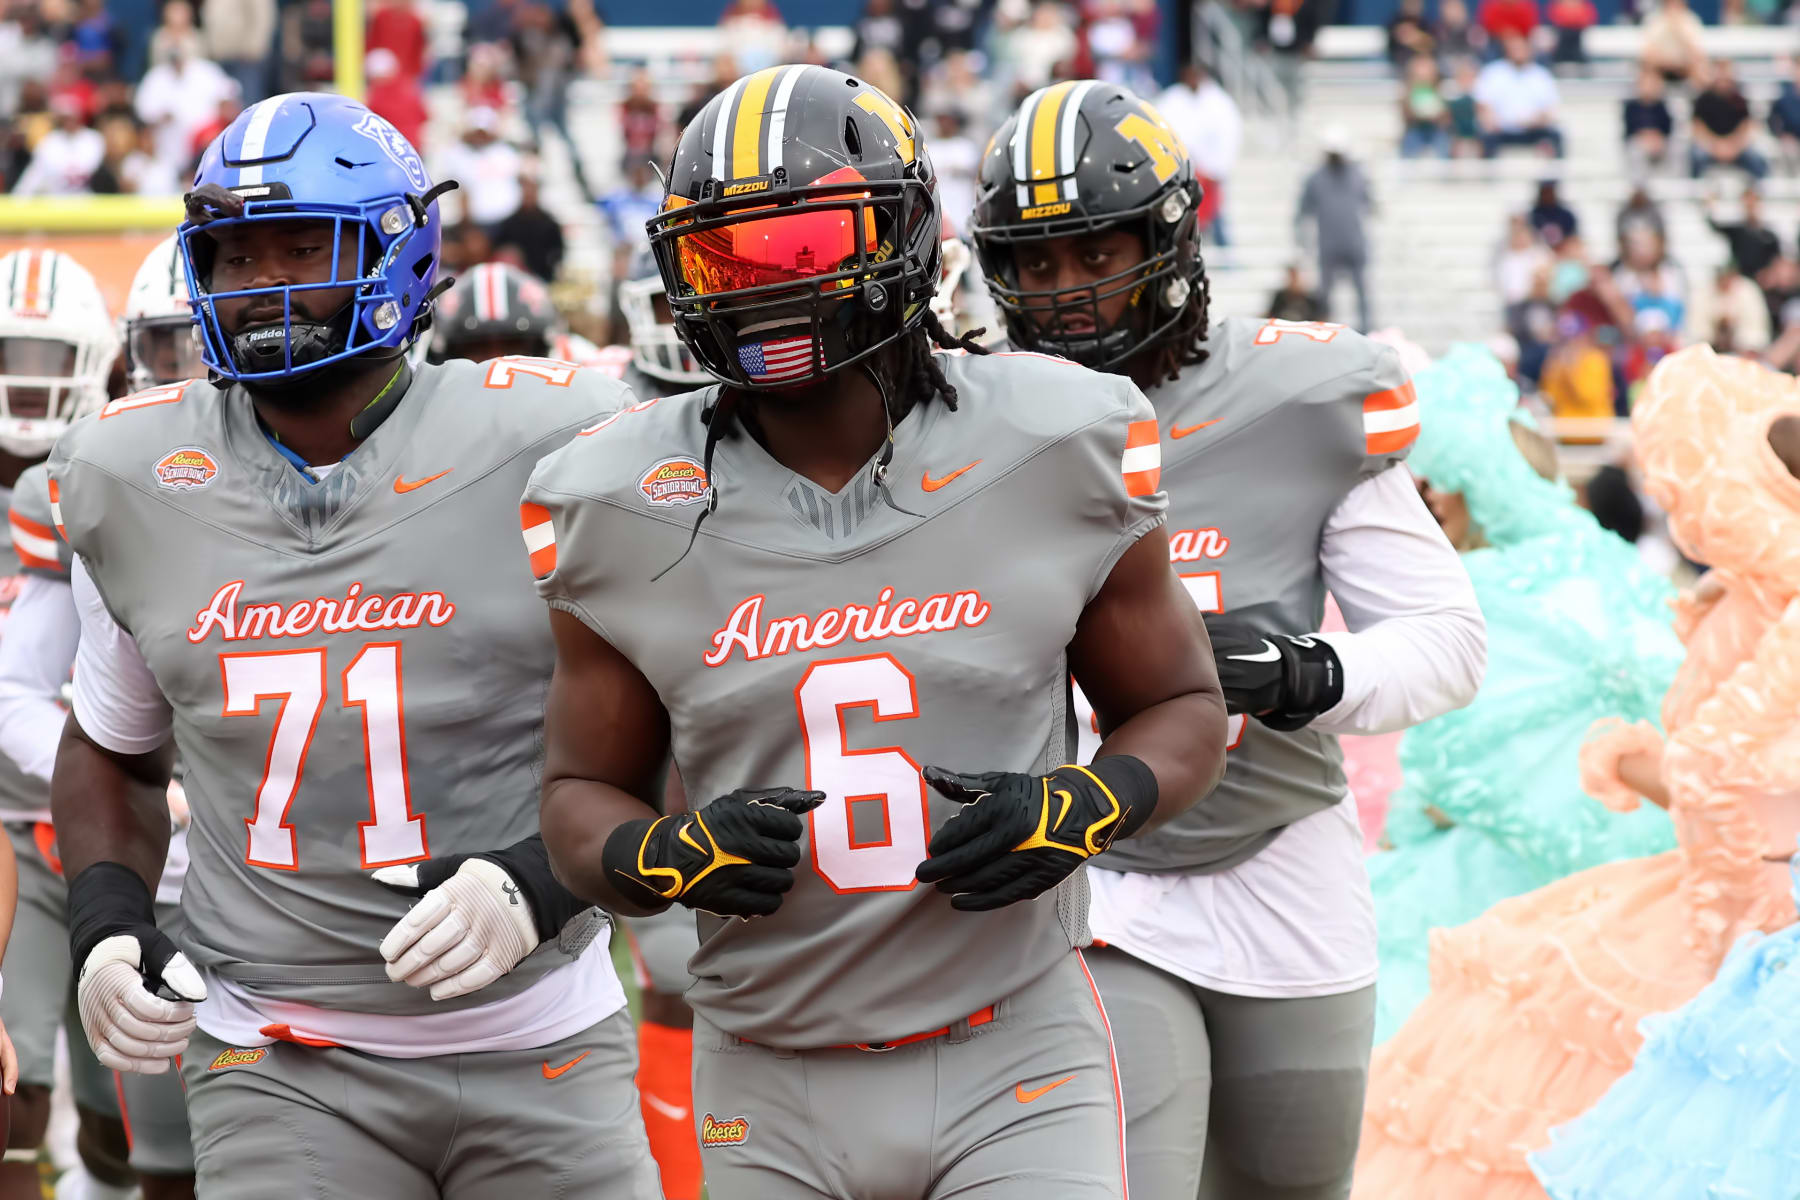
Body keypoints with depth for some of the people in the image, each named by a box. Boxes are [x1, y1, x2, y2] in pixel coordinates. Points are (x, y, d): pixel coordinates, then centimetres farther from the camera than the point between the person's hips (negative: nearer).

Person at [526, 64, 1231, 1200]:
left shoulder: (1053, 455, -4)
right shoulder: (626, 513, -1)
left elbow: (1182, 709, 8)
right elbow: (584, 794, 8)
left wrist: (1082, 808, -13)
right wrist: (670, 858, -14)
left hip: (1016, 1065, -2)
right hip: (772, 1098, 2)